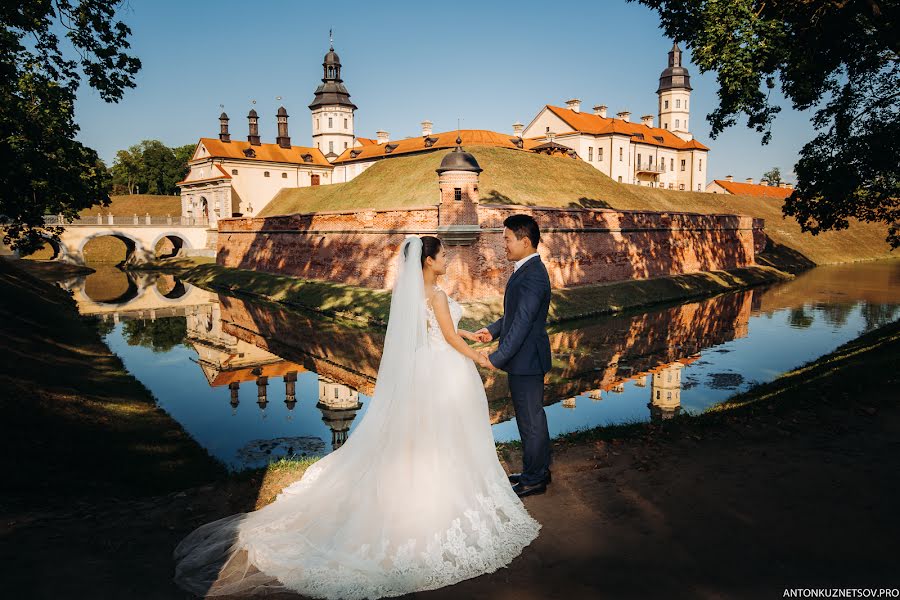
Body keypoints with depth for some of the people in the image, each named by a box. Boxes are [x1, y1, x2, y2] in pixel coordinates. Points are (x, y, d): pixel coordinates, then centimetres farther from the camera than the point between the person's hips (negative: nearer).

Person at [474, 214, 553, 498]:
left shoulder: (532, 276, -23)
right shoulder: (530, 270, 10)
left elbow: (522, 323, -26)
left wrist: (497, 358, -24)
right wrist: (492, 330, 6)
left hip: (526, 360, -10)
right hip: (528, 358, 10)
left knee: (530, 420, 4)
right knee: (534, 416, 20)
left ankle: (533, 479, 20)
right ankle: (540, 470, 35)